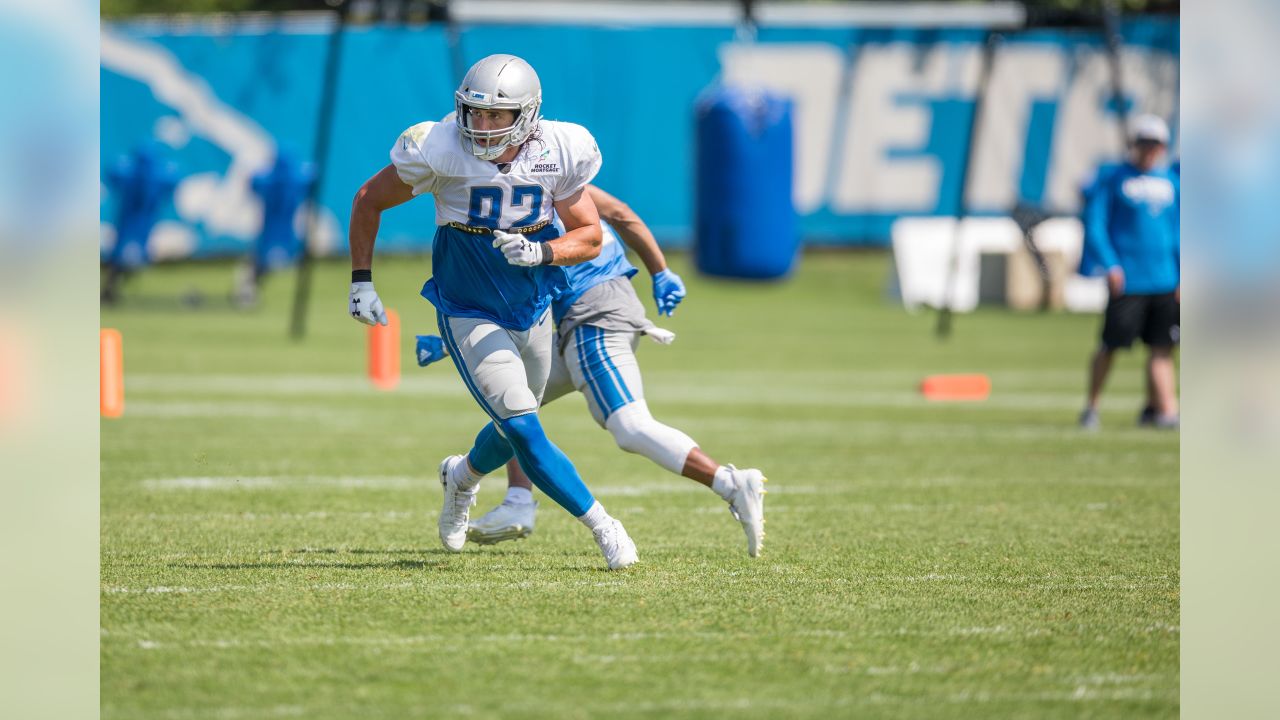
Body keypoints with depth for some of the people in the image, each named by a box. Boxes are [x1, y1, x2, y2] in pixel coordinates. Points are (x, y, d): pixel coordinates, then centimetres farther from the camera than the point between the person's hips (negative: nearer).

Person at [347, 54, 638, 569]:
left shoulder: (559, 153, -16)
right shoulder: (439, 151, -23)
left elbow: (589, 236, -8)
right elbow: (369, 200, -7)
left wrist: (540, 252, -28)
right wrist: (361, 282, -8)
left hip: (533, 309, 4)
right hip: (470, 316, -4)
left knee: (515, 428, 21)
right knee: (524, 430, -15)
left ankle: (462, 477, 53)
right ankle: (601, 525, -3)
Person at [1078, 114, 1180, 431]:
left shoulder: (1171, 181, 12)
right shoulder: (1112, 179, 0)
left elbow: (1180, 229, 16)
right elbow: (1095, 224, -3)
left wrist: (1185, 274, 7)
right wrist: (1110, 265, -13)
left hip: (1166, 279, 4)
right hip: (1127, 280, -4)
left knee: (1162, 347, 1)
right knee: (1111, 345, -2)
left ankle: (1160, 407, 7)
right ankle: (1091, 406, 13)